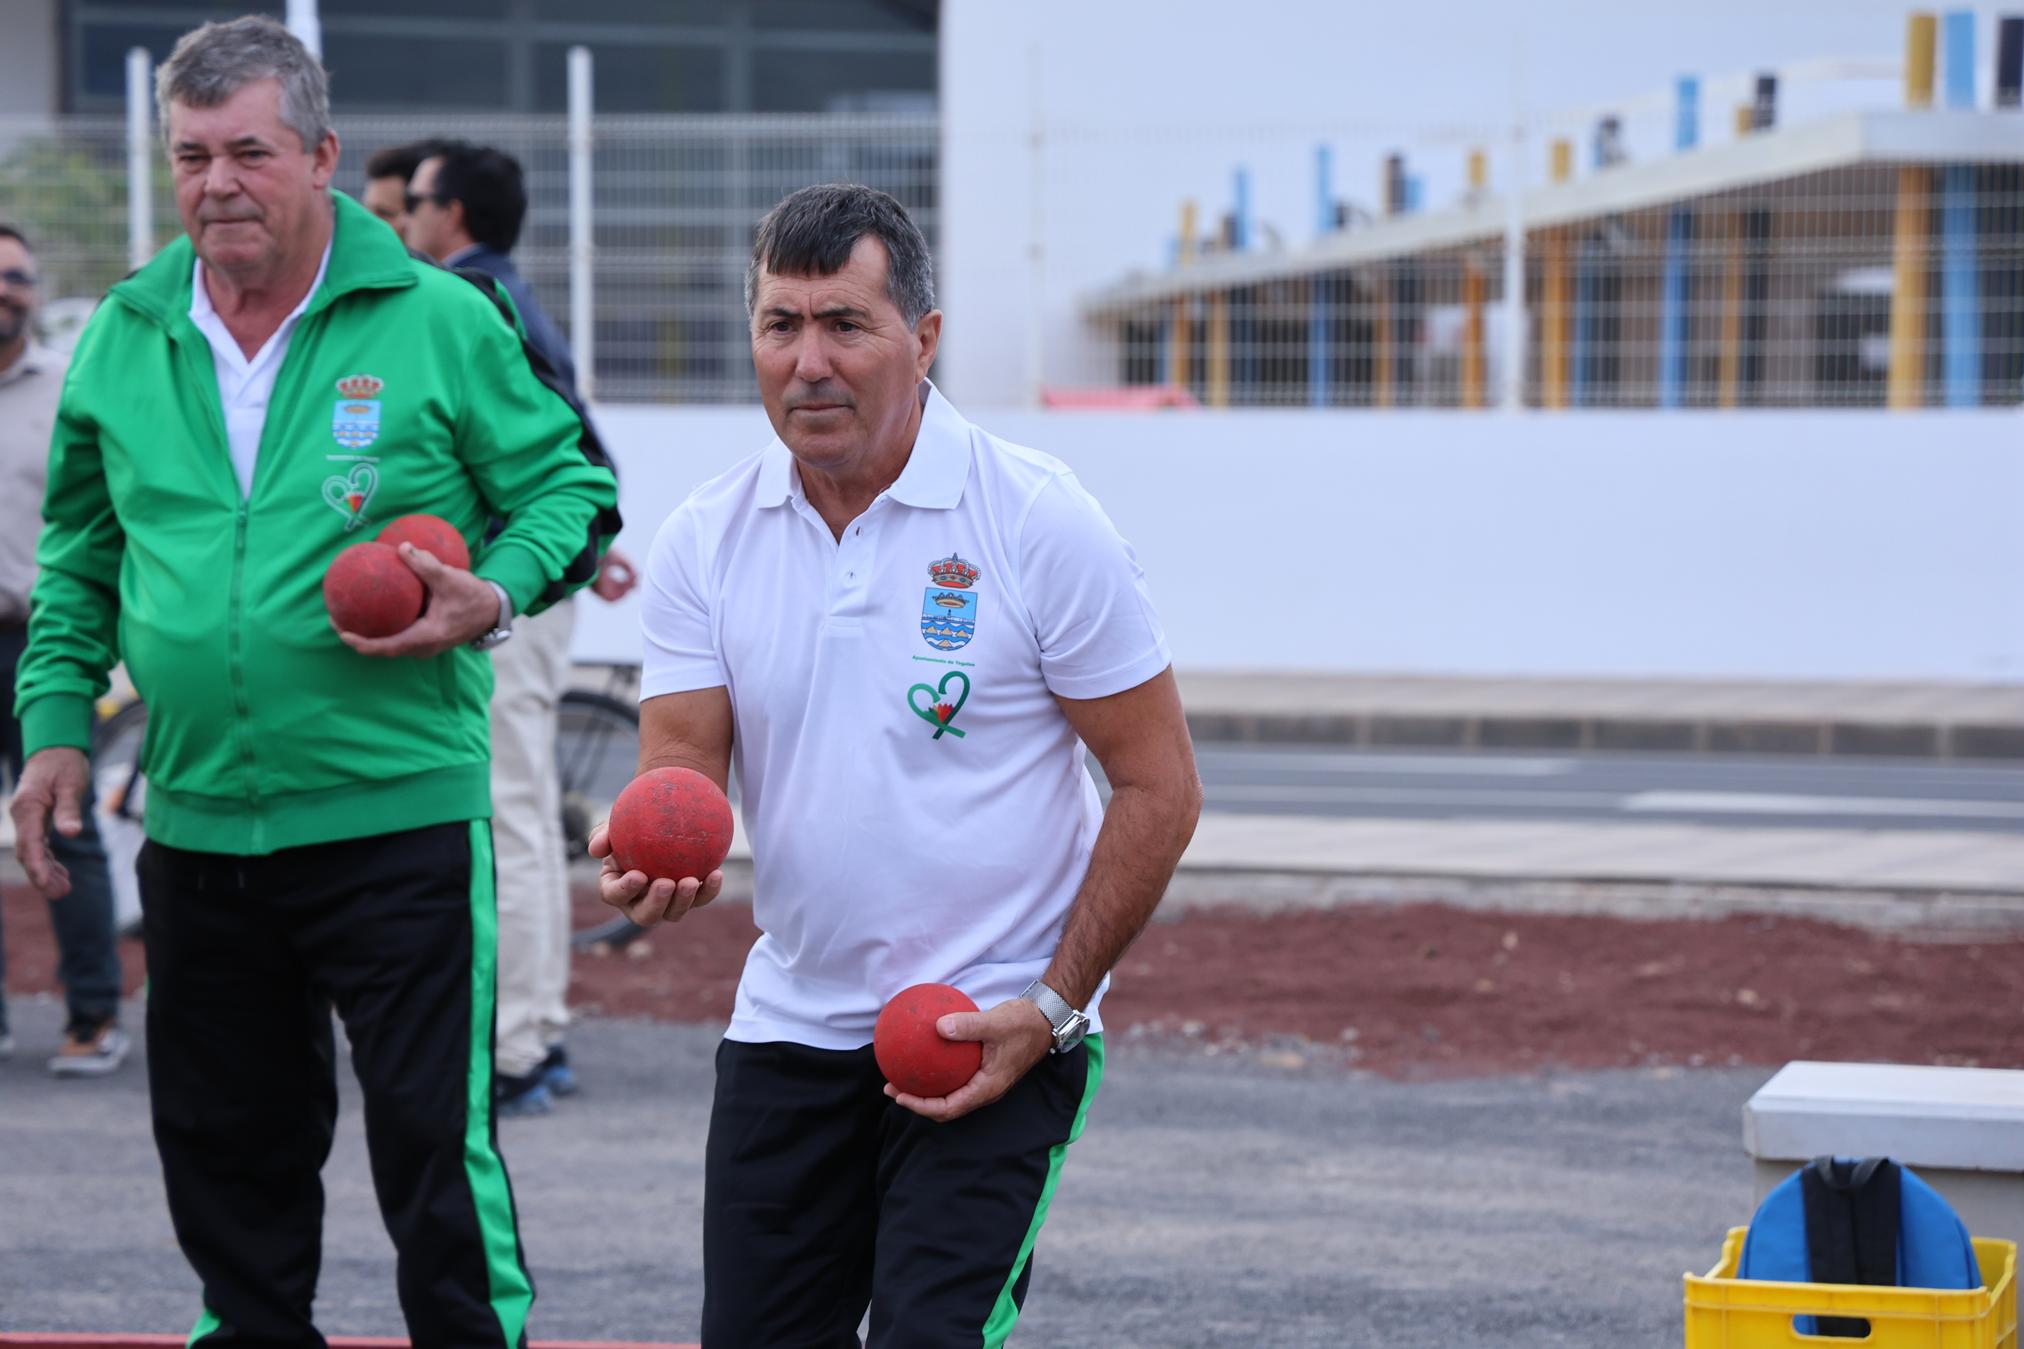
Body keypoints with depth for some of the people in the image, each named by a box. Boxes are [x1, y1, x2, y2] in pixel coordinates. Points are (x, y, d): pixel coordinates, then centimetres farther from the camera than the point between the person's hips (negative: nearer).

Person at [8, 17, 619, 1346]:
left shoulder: (440, 323, -5)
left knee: (433, 1138, -4)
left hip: (400, 819, -4)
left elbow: (568, 487, 3)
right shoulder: (124, 337, 7)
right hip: (197, 825, 4)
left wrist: (495, 597, -15)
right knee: (224, 1140, 14)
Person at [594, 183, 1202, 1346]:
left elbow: (1159, 785, -8)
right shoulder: (705, 540, 2)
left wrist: (1052, 1009, -13)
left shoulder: (1041, 523, -10)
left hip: (998, 1031, -5)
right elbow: (682, 765, -1)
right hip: (792, 1024, 5)